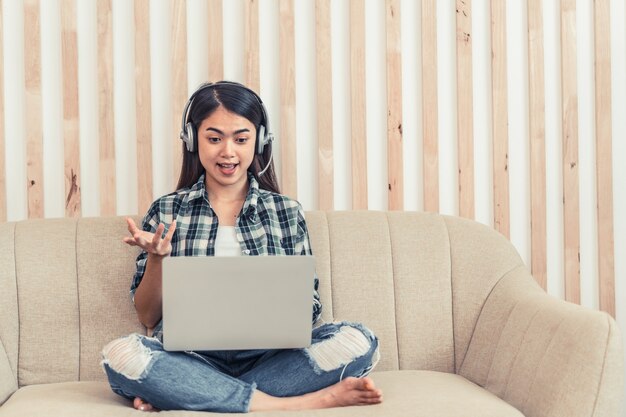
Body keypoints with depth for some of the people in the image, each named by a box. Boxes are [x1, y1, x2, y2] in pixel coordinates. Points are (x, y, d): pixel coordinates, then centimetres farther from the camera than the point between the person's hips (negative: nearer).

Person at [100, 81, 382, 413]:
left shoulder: (287, 212, 12)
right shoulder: (166, 212, 10)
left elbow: (307, 307, 11)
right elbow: (148, 317, 9)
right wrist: (156, 258, -10)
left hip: (269, 357, 1)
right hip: (192, 358, -1)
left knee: (358, 341, -26)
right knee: (119, 354, -32)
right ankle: (310, 401, -28)